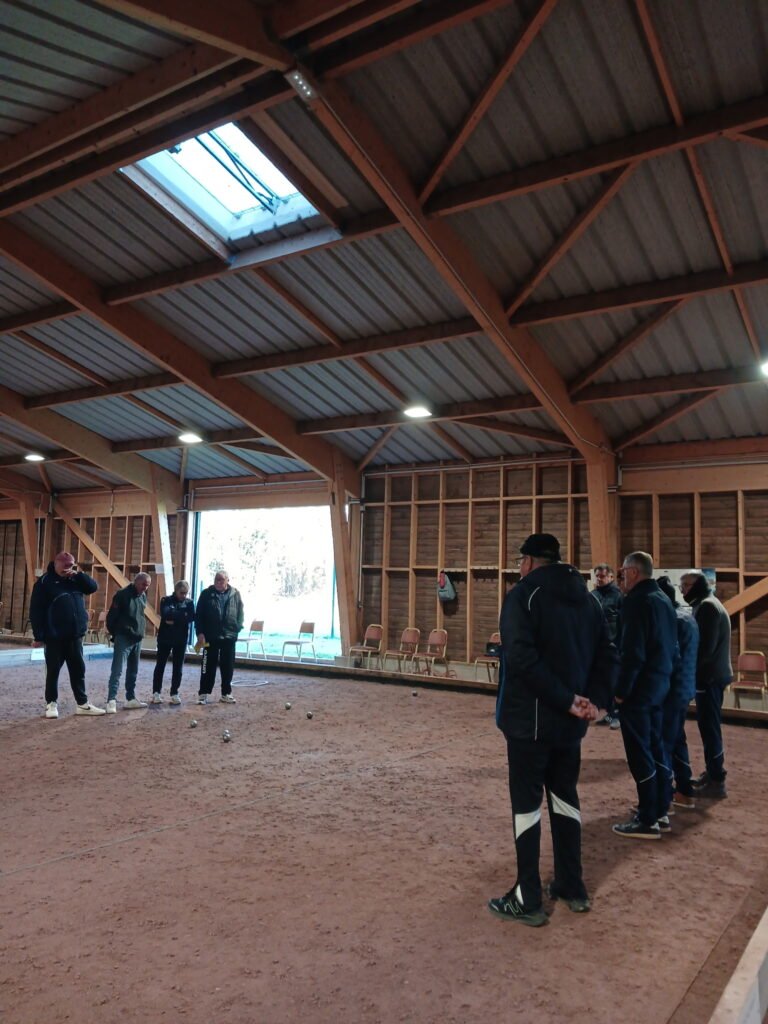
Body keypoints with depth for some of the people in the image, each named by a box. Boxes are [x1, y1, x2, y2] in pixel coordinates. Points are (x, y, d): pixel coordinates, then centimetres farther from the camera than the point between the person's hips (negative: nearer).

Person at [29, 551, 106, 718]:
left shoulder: (75, 579, 11)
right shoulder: (45, 581, -6)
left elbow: (93, 587, 7)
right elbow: (36, 611, -9)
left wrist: (78, 574, -7)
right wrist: (39, 636, -13)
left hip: (75, 635, 5)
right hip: (54, 636, -5)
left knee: (78, 669, 8)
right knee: (53, 671, 5)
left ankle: (82, 704, 15)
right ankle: (51, 703, 17)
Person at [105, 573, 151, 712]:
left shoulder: (143, 597, 10)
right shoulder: (122, 595, -13)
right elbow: (111, 616, -10)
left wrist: (141, 631, 14)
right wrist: (115, 633, -1)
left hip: (137, 640, 8)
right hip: (123, 639, -7)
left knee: (133, 671, 13)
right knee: (117, 671, -11)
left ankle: (131, 699, 21)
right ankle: (111, 700, -13)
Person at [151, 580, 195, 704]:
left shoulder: (189, 603, 3)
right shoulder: (166, 600, -3)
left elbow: (191, 618, -12)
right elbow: (165, 614, -21)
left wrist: (174, 620, -17)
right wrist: (182, 615, -16)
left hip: (181, 639, 2)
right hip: (165, 638, -2)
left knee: (178, 667, 5)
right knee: (160, 666, 5)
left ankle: (174, 693, 13)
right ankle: (156, 693, 13)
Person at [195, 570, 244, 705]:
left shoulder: (235, 595, 3)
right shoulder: (207, 594, -2)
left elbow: (240, 613, 9)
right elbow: (198, 615, -2)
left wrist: (237, 629, -1)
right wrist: (200, 632, -9)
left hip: (229, 637, 2)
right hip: (210, 637, -2)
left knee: (228, 667, 8)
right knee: (208, 666, 4)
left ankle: (226, 694, 19)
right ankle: (204, 693, 12)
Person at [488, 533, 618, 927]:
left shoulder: (523, 595, -12)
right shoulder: (585, 597, 10)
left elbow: (522, 658, -24)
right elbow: (607, 654, 7)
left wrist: (567, 700, -20)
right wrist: (594, 699, -4)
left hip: (529, 719, -6)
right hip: (569, 721, 7)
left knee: (526, 803, 3)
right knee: (564, 796, 18)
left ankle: (527, 900, 11)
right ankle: (572, 887, 28)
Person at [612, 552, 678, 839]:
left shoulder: (636, 601, -16)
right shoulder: (663, 600, 12)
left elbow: (632, 652, -21)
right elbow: (672, 647, 17)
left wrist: (621, 690, -15)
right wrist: (664, 674, 20)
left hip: (639, 688, -9)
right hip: (659, 685, 9)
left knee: (639, 753, -3)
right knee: (655, 747, 17)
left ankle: (647, 821, 1)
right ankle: (658, 810, 26)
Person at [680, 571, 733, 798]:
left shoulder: (707, 606, -15)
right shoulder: (706, 604, 17)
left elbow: (705, 646, -22)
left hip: (709, 676, -10)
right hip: (712, 674, 10)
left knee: (709, 726, -6)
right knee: (709, 725, 16)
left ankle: (717, 781, -2)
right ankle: (711, 773, 24)